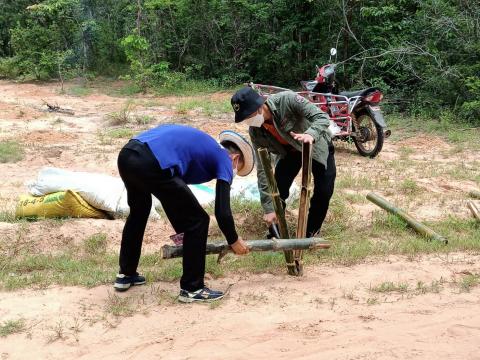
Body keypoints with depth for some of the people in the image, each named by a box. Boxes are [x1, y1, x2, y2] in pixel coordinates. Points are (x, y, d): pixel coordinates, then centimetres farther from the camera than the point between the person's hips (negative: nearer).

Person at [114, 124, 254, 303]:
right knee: (197, 221, 8)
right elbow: (222, 212, 6)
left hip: (126, 154, 9)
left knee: (138, 211, 35)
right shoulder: (224, 160, 13)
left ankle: (125, 274, 44)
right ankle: (192, 288, 15)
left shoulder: (202, 145, 34)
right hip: (152, 165, -9)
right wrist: (234, 241, 24)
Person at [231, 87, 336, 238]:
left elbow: (322, 117, -37)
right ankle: (275, 234, 11)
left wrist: (310, 135, -60)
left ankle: (311, 234, 13)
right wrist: (268, 208, -24)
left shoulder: (287, 100, -38)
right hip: (290, 151, 3)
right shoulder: (255, 132, -24)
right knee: (277, 190, -10)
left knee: (324, 191, -9)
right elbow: (263, 169, -20)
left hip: (317, 145, -3)